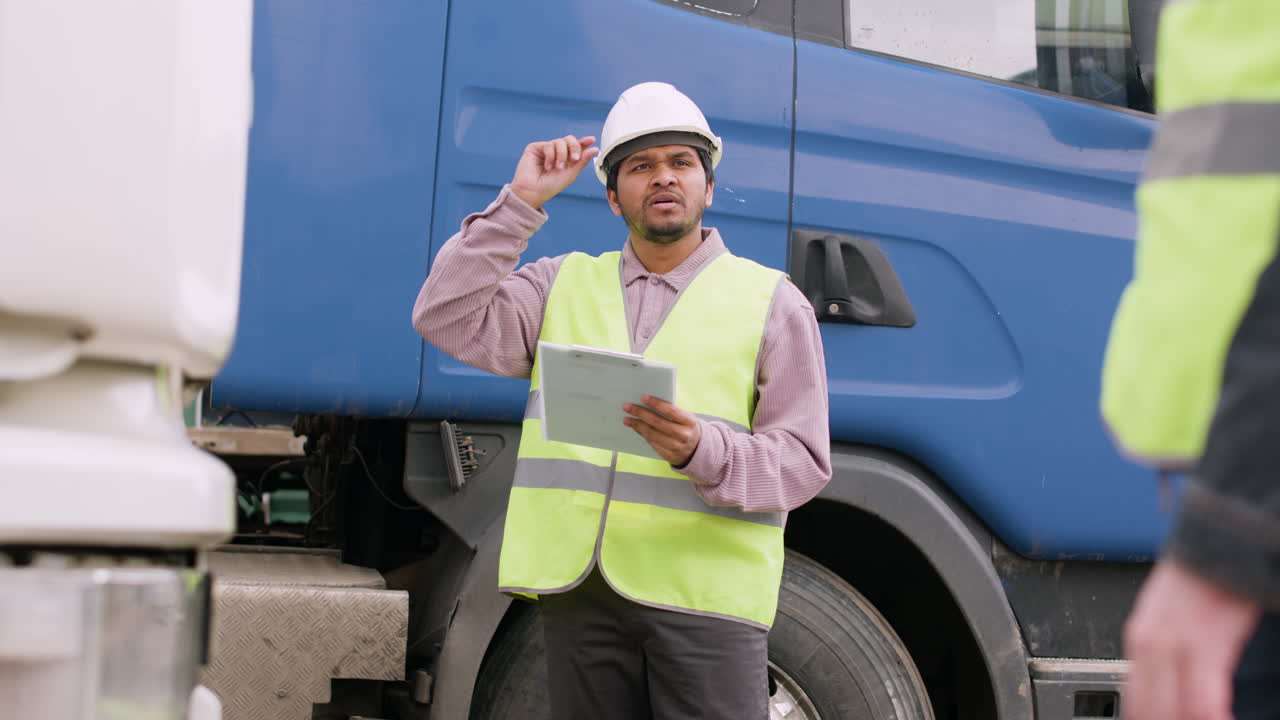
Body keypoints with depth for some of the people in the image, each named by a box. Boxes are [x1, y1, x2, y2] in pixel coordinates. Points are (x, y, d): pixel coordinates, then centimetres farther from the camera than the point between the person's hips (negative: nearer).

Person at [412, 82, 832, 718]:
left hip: (705, 591, -2)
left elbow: (802, 462, 1)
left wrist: (702, 451, -20)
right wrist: (521, 202, 0)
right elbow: (447, 320, 3)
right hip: (579, 588, 3)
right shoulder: (565, 284, 16)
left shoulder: (772, 303, 7)